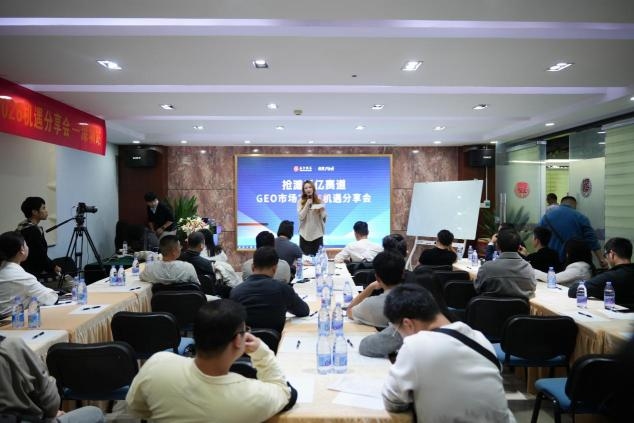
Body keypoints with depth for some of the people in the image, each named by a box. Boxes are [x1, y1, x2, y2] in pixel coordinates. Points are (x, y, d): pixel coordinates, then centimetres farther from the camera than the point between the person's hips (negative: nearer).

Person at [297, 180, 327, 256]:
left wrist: (321, 210, -18)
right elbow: (301, 217, -9)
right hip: (305, 234, -1)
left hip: (317, 234, 1)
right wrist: (307, 205, -15)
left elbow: (324, 217, 1)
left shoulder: (319, 201, 2)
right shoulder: (300, 202, 0)